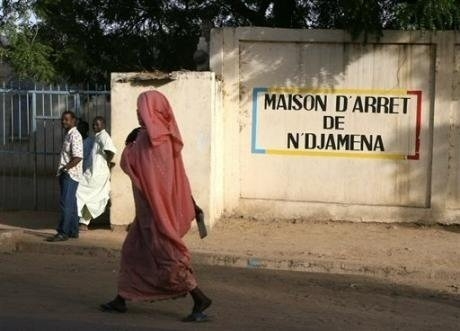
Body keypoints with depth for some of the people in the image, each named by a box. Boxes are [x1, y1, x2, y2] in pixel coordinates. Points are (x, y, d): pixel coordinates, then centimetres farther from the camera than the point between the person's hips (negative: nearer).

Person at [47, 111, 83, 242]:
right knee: (70, 204, 12)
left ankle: (63, 233, -10)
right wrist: (62, 170, 13)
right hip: (66, 175, 10)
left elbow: (78, 157, -22)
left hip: (70, 174, -10)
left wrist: (64, 168, -18)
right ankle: (73, 231, 17)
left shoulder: (75, 135, -14)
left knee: (66, 203, -10)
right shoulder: (68, 135, 17)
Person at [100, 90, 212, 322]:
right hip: (161, 203, 9)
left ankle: (200, 299, -5)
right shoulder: (165, 135, 10)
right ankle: (121, 299, 22)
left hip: (154, 206, -9)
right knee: (132, 250, 15)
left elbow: (128, 163, -8)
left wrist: (130, 144, 8)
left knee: (166, 255, -6)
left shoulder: (148, 137, -17)